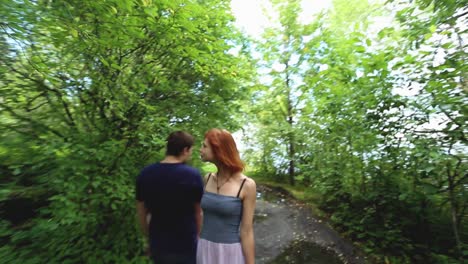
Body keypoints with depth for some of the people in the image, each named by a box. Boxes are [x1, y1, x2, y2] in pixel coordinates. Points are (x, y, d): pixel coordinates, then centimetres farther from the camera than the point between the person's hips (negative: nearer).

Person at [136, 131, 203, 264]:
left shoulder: (145, 174, -9)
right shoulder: (193, 175, -20)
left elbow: (141, 212, 1)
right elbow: (198, 213, -10)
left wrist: (150, 237, 15)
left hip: (157, 245, 4)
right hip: (186, 246, -3)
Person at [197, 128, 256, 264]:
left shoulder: (247, 185, -17)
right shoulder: (208, 179, -2)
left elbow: (246, 231, -11)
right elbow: (204, 215, 9)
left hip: (230, 252, -4)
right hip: (205, 250, 4)